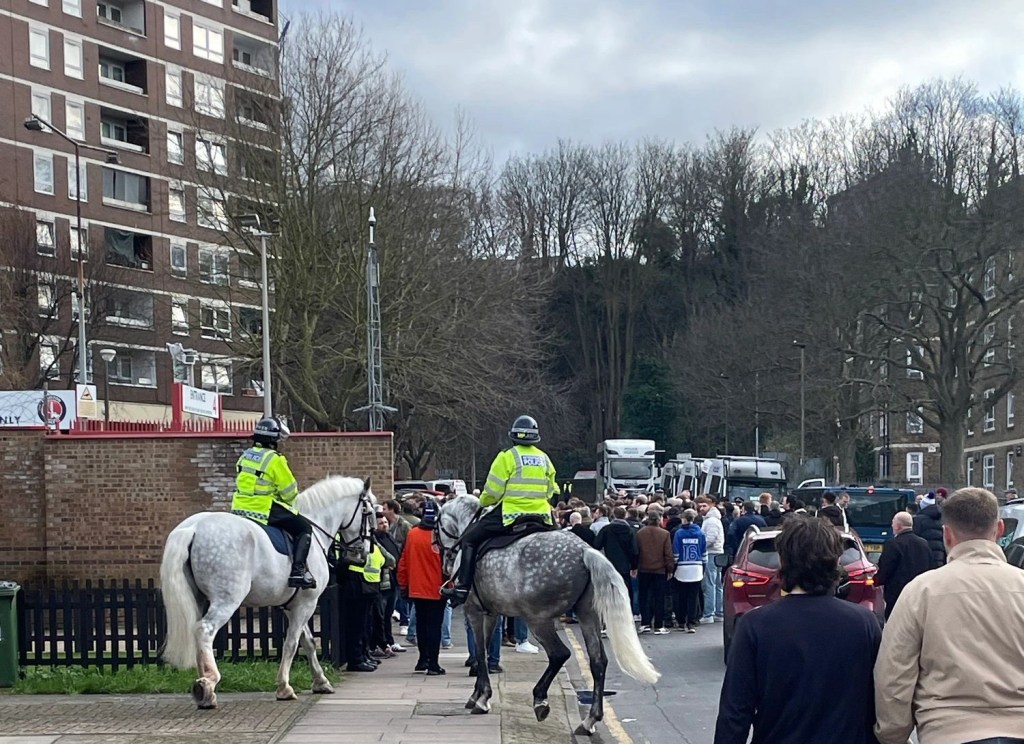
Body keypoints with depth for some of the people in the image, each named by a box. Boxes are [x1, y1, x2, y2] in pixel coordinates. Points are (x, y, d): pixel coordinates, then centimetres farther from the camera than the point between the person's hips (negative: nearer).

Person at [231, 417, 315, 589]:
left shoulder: (245, 456, 11)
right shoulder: (274, 459, -12)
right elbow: (290, 490, -8)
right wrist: (288, 502, 14)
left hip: (239, 509, 7)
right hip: (264, 510, -7)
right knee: (304, 529, 2)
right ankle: (298, 571, -12)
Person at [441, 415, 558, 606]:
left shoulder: (507, 457, -6)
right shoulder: (544, 459, 11)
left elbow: (493, 491, -5)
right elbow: (551, 492, 16)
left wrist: (483, 502, 15)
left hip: (511, 515, -5)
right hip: (541, 517, 5)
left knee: (470, 539, 5)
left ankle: (463, 587, -4)